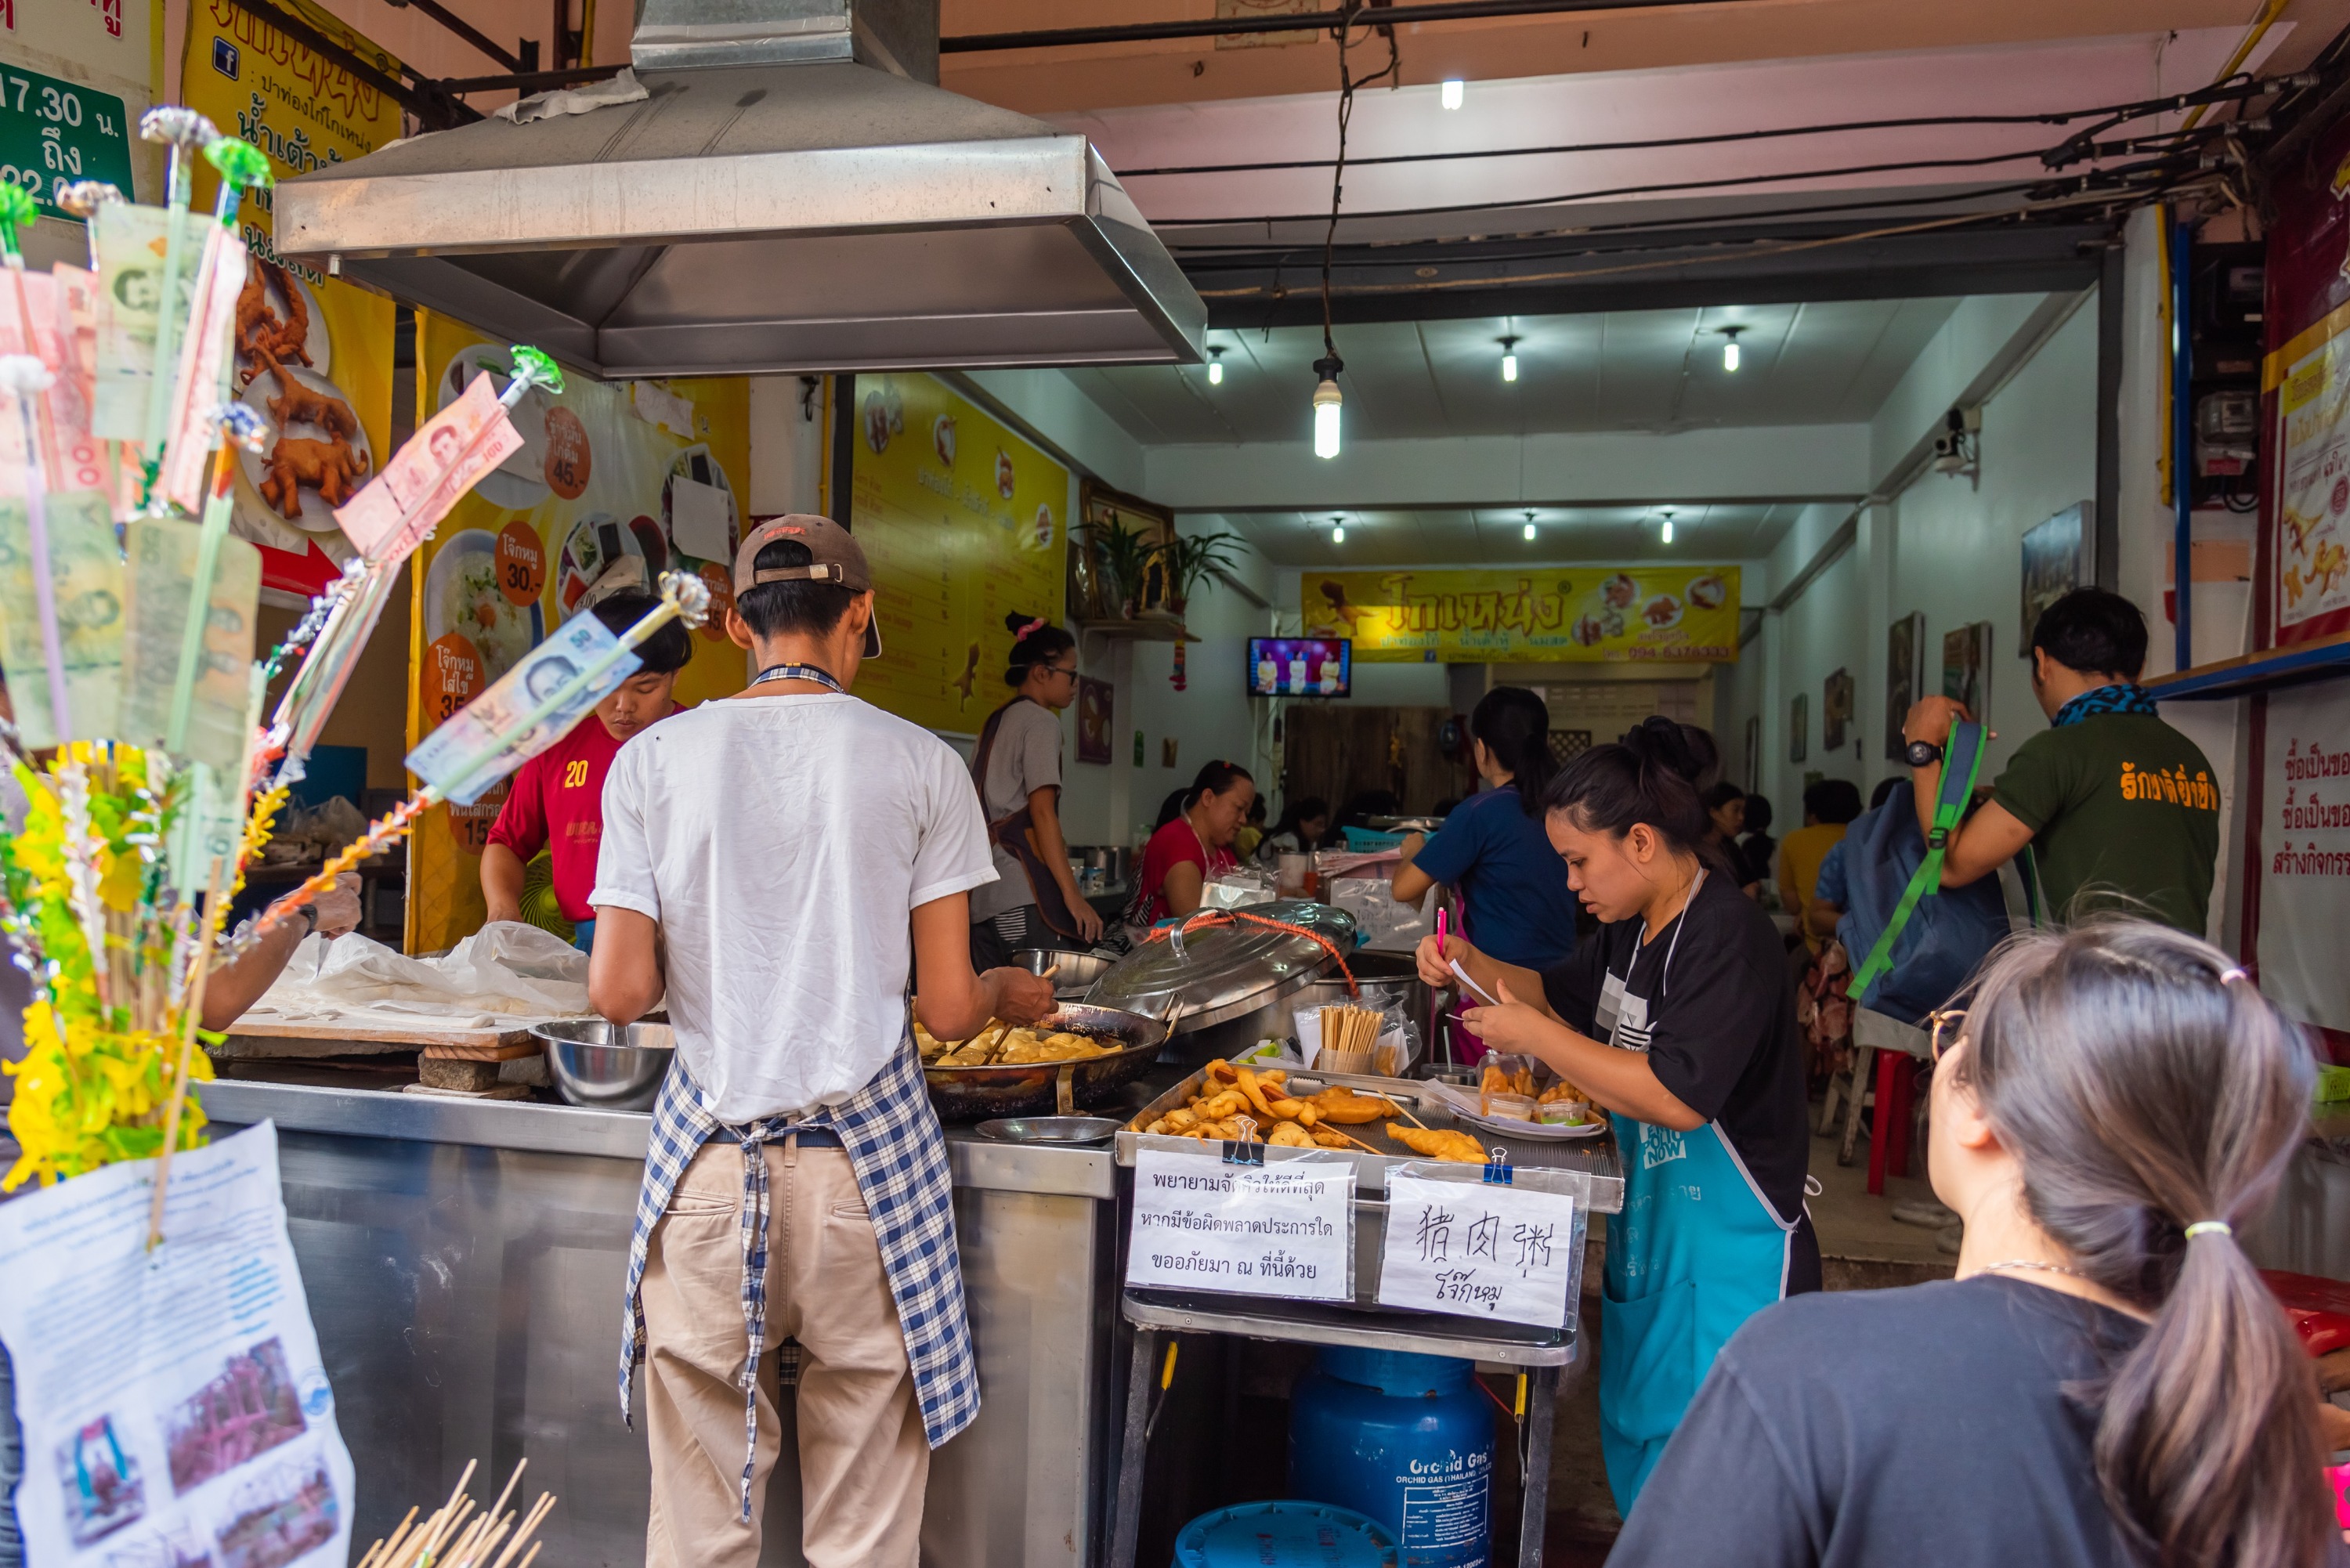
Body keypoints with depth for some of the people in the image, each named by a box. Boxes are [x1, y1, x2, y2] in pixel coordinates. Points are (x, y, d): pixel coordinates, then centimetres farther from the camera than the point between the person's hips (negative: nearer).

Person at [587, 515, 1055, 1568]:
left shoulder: (652, 759, 1)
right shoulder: (920, 765, -3)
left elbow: (618, 992, -3)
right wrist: (1011, 992, 19)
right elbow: (947, 1010, -2)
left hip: (709, 1164, 2)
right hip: (862, 1162, -1)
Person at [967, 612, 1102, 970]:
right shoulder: (1041, 721, -3)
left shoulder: (994, 723, 20)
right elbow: (1042, 810, -13)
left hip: (983, 896, 8)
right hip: (1025, 896, -8)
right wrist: (1072, 895, -16)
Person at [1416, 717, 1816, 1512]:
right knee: (1635, 1431, 22)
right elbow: (1561, 993, 22)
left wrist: (1535, 1036, -24)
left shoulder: (1728, 937, -23)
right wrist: (1470, 963, 4)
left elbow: (1678, 1098, -31)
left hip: (1728, 1250, -9)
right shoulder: (1633, 927, 5)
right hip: (1648, 1224, 9)